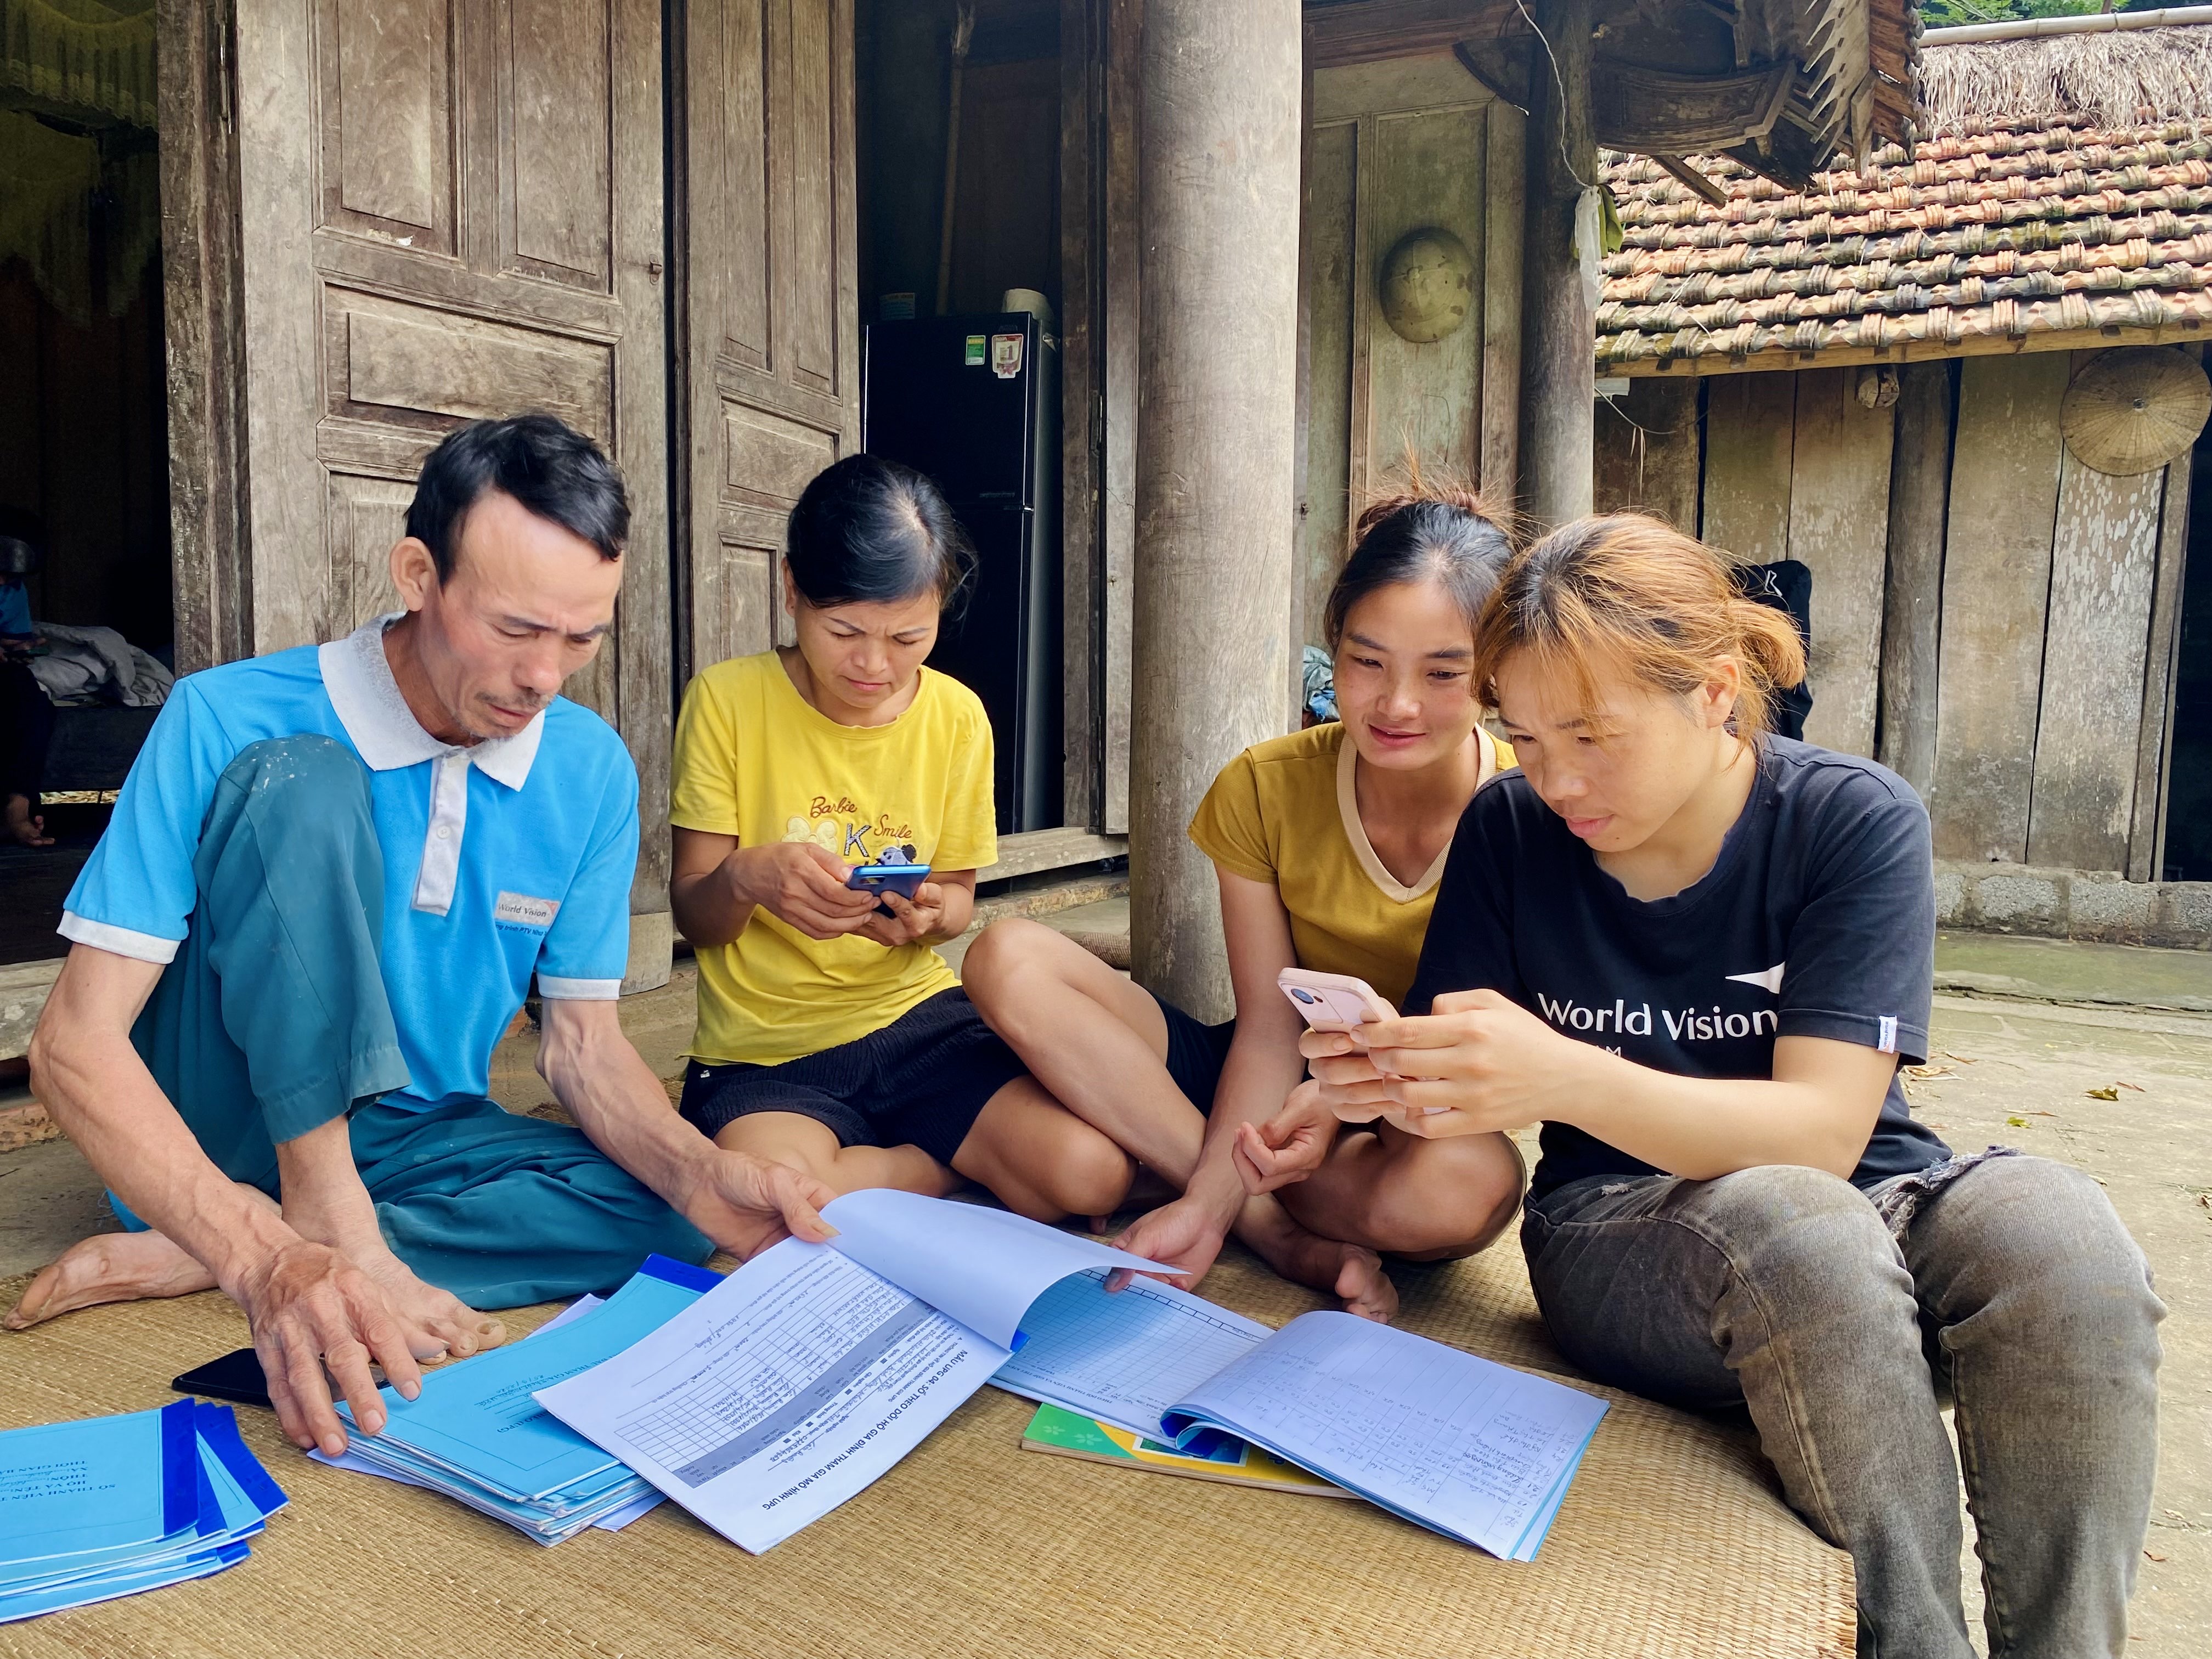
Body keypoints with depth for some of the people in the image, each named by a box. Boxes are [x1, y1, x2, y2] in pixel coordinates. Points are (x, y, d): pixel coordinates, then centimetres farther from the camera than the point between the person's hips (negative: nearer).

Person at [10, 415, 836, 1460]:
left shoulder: (592, 772, -6)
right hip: (227, 1132, -5)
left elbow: (582, 1044, -2)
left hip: (410, 1139, 5)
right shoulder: (227, 723, -18)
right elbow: (73, 1043, -21)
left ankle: (181, 1261, -19)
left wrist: (701, 1174, -25)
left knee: (660, 1211, -23)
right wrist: (269, 1262, -38)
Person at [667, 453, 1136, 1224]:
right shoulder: (727, 700, -7)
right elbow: (693, 916, -4)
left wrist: (931, 913, -16)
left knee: (1092, 1172, -23)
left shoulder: (958, 716, 1)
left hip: (916, 1014, 2)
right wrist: (746, 877, -29)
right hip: (766, 1045, -1)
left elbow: (956, 897, 10)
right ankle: (954, 1161, -2)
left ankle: (901, 1166, 7)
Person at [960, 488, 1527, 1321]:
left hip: (1422, 1124, -3)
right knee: (1007, 960, -17)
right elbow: (1272, 1026, -11)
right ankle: (1293, 1239, -19)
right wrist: (1207, 1202, -26)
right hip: (1284, 1089, 3)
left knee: (1468, 1182, -42)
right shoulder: (1263, 789, -9)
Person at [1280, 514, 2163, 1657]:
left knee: (2052, 1231, -32)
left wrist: (1566, 1078, -37)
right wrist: (1392, 1085, -27)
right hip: (1616, 1223, 0)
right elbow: (1465, 1103, -2)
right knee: (1788, 1225, -34)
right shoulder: (1510, 833, -4)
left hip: (1866, 1204, 0)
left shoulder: (1855, 822, -11)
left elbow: (1825, 1126, -21)